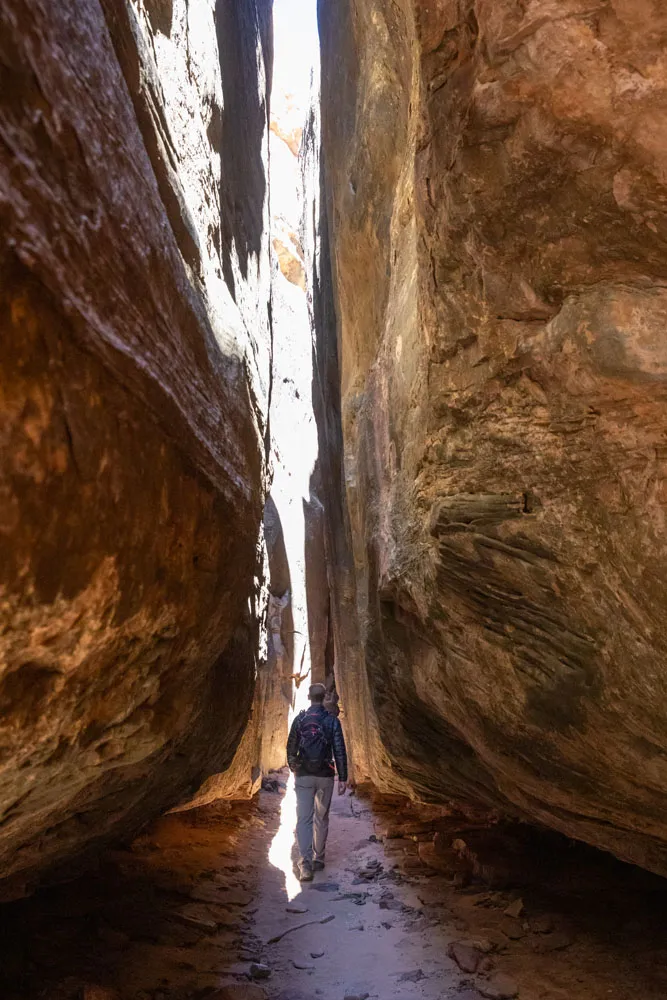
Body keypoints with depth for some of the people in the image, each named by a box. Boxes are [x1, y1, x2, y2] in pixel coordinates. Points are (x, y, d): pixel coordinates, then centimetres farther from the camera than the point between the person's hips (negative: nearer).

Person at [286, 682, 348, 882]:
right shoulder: (332, 721, -5)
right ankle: (318, 859, 25)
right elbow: (340, 751, -7)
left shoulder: (299, 720, -3)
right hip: (325, 777, 0)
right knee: (321, 819, 16)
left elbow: (291, 748, 4)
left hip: (303, 776, 0)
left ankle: (305, 864, -13)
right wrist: (343, 778, -1)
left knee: (303, 820, 0)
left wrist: (292, 768, 23)